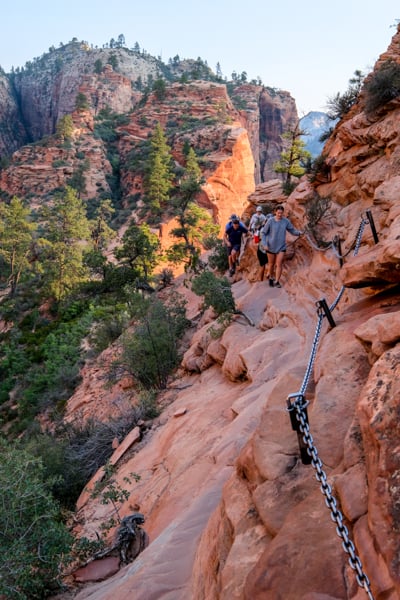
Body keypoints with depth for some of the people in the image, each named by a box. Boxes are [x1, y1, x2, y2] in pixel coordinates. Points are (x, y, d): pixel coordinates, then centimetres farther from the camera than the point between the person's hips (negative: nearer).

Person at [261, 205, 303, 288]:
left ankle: (277, 282, 5)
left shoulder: (286, 221, -6)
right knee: (271, 264, 14)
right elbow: (263, 233, -7)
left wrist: (299, 232, -16)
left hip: (281, 246, 1)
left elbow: (292, 230, 3)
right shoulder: (270, 221, -12)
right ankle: (270, 277, 41)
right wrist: (264, 244, -16)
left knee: (279, 264, -6)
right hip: (271, 246, -1)